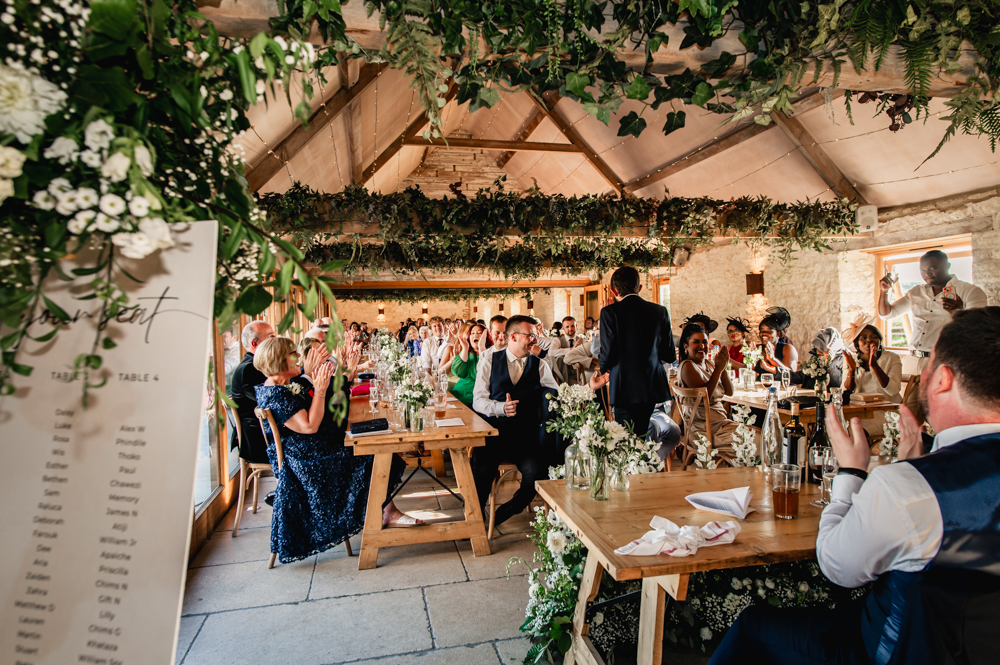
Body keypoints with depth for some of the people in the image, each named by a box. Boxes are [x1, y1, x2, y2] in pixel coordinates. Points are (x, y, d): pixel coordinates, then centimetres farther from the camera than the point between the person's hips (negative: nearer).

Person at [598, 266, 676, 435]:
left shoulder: (610, 312, -8)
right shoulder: (659, 311, 4)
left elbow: (607, 354, -12)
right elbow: (670, 355, 6)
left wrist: (603, 367, 10)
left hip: (626, 389, -4)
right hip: (652, 388, 5)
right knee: (642, 436, 17)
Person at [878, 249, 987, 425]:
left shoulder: (970, 292, 2)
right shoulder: (916, 293, 17)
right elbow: (886, 314, 18)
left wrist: (959, 311, -31)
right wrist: (883, 292, 1)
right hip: (922, 363, 5)